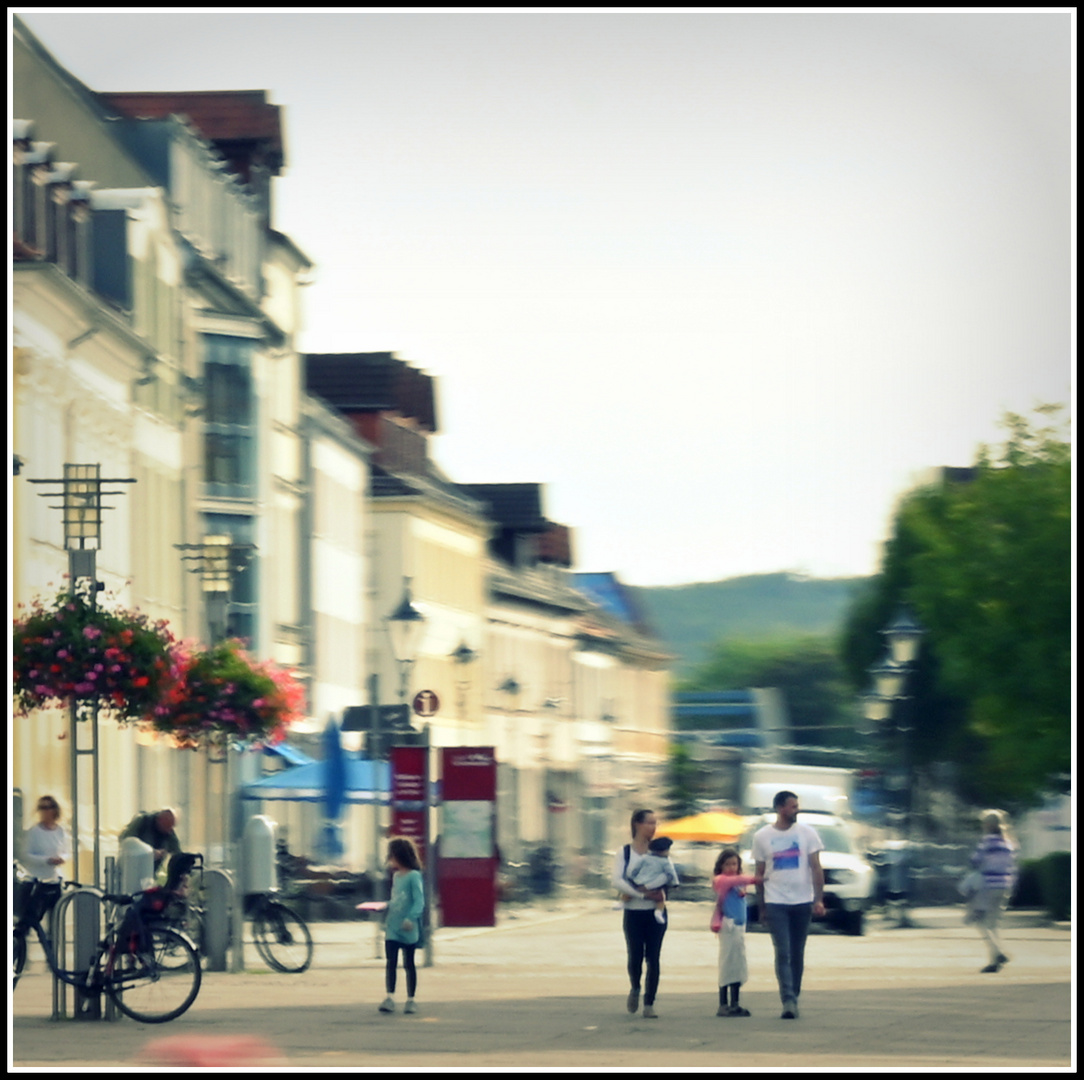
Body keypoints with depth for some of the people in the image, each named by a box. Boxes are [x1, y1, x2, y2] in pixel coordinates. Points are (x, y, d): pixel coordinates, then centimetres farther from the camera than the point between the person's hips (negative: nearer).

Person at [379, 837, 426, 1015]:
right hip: (392, 927, 6)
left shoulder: (414, 876, -11)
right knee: (390, 963, -6)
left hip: (408, 929, -6)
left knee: (409, 964, 5)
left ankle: (410, 1000, 14)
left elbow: (419, 902, -16)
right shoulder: (396, 876, 12)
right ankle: (389, 998, -13)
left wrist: (410, 918, -28)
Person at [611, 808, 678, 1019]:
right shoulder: (624, 852, 0)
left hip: (655, 913, 1)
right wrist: (642, 893, -20)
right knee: (635, 956, -3)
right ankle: (635, 989, 27)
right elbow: (617, 881, -12)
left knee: (653, 958, -2)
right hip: (633, 913, -1)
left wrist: (661, 891, -18)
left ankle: (649, 1003, 6)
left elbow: (673, 879, 0)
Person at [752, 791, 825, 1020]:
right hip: (775, 903, -1)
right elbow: (759, 873, 8)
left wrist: (819, 899, -7)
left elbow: (816, 868, 2)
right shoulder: (762, 837, 3)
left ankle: (793, 1000, 16)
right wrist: (761, 906, 6)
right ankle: (788, 1001, -17)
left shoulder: (807, 833, 3)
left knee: (798, 954, 7)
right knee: (783, 953, -11)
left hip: (803, 902, 1)